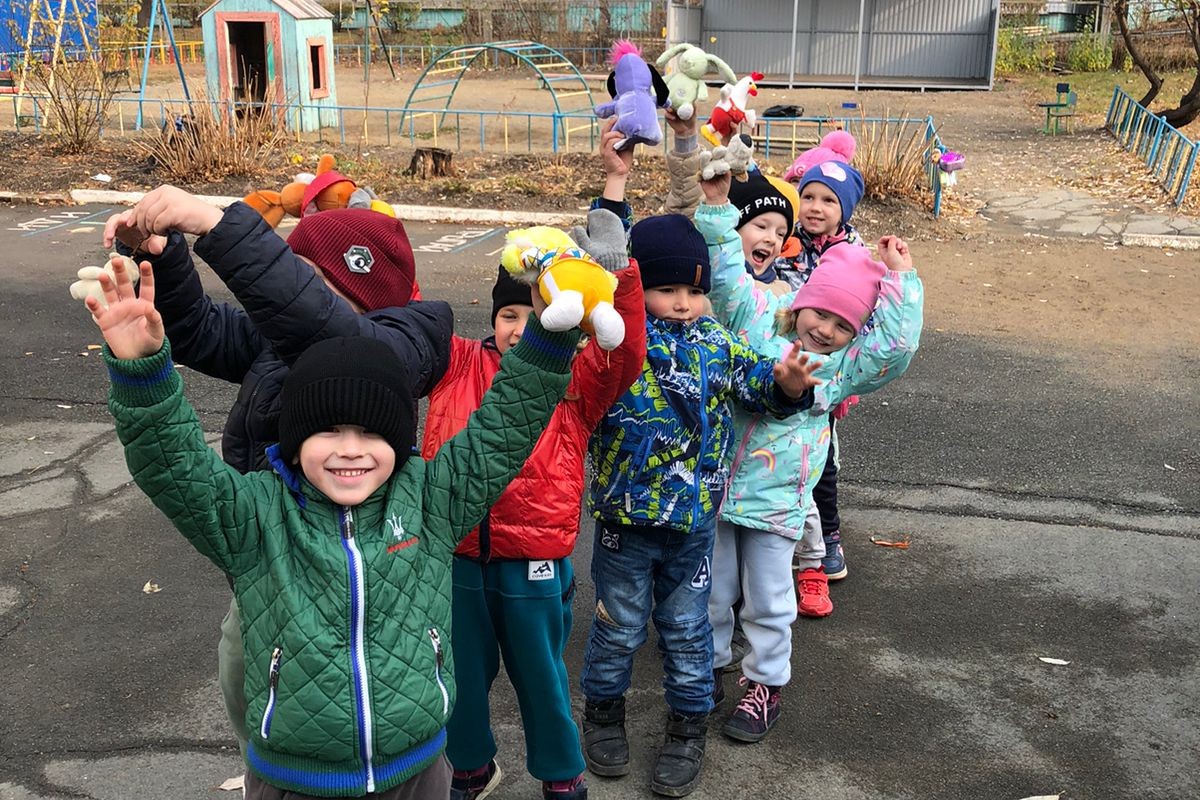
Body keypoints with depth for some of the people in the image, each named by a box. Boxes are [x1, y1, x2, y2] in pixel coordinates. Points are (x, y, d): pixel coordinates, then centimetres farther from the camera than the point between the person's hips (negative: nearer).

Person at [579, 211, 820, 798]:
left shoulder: (714, 341, 0)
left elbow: (753, 379, 7)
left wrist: (786, 384, -13)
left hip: (694, 523, 3)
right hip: (625, 523, -2)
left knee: (687, 628, 17)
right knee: (620, 626, 16)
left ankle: (688, 725, 37)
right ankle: (604, 709, 42)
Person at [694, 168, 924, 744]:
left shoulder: (845, 365, -1)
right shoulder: (756, 321, 0)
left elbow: (897, 345, -15)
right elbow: (728, 275, -6)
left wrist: (898, 278, -15)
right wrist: (717, 204, -14)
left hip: (776, 501, -1)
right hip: (718, 485, 1)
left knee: (768, 600, 10)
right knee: (712, 590, 15)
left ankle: (765, 683, 29)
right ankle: (709, 666, 35)